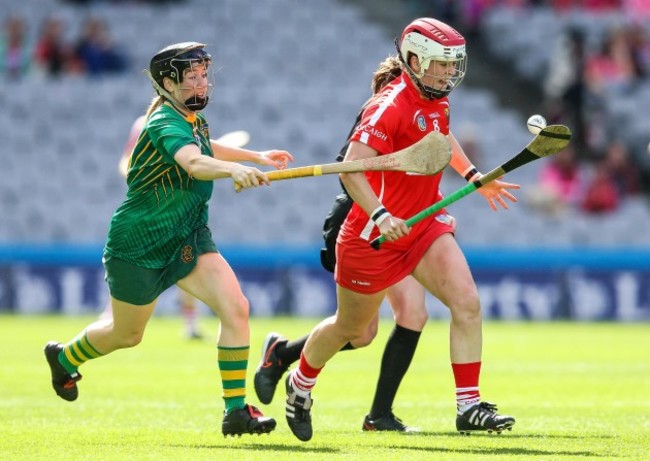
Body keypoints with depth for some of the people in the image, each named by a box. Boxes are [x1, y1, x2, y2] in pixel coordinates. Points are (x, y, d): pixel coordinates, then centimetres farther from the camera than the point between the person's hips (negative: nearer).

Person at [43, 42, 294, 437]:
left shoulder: (193, 120, 3)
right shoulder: (166, 124, -24)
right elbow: (193, 162, -48)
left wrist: (256, 156, 30)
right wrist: (234, 169, -66)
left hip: (188, 240, 7)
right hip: (139, 245, -7)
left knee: (235, 308, -14)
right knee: (127, 334, 13)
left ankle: (236, 411, -11)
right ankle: (64, 358, 45)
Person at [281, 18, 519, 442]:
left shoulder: (438, 101, 3)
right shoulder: (391, 106, -23)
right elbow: (351, 169, -33)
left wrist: (474, 177, 27)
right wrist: (380, 216, -45)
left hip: (425, 225, 7)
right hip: (373, 235, -6)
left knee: (467, 303, -14)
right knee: (351, 329, 12)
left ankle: (469, 407, -11)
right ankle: (301, 383, 40)